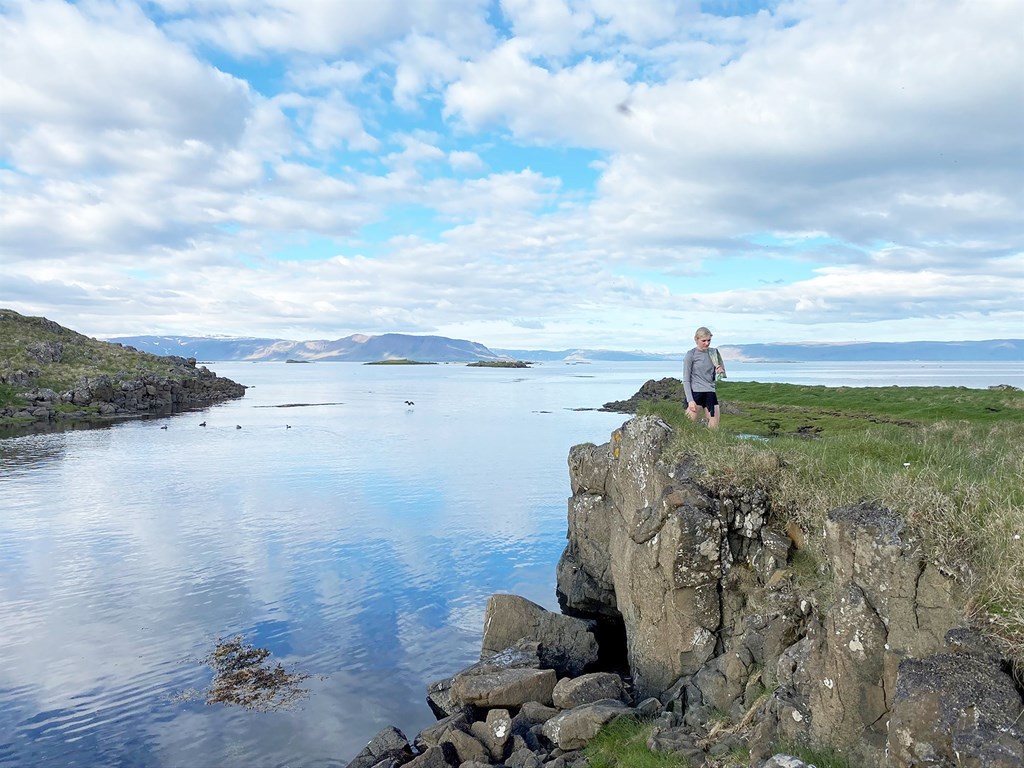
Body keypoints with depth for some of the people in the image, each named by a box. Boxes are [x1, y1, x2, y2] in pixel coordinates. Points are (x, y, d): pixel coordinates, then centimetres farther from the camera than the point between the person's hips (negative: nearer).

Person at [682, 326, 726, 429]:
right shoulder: (691, 355, -3)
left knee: (714, 428, 0)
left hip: (710, 393, 5)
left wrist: (721, 372, -4)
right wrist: (690, 400, -13)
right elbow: (686, 380, -4)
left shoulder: (713, 353, 11)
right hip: (695, 393, -4)